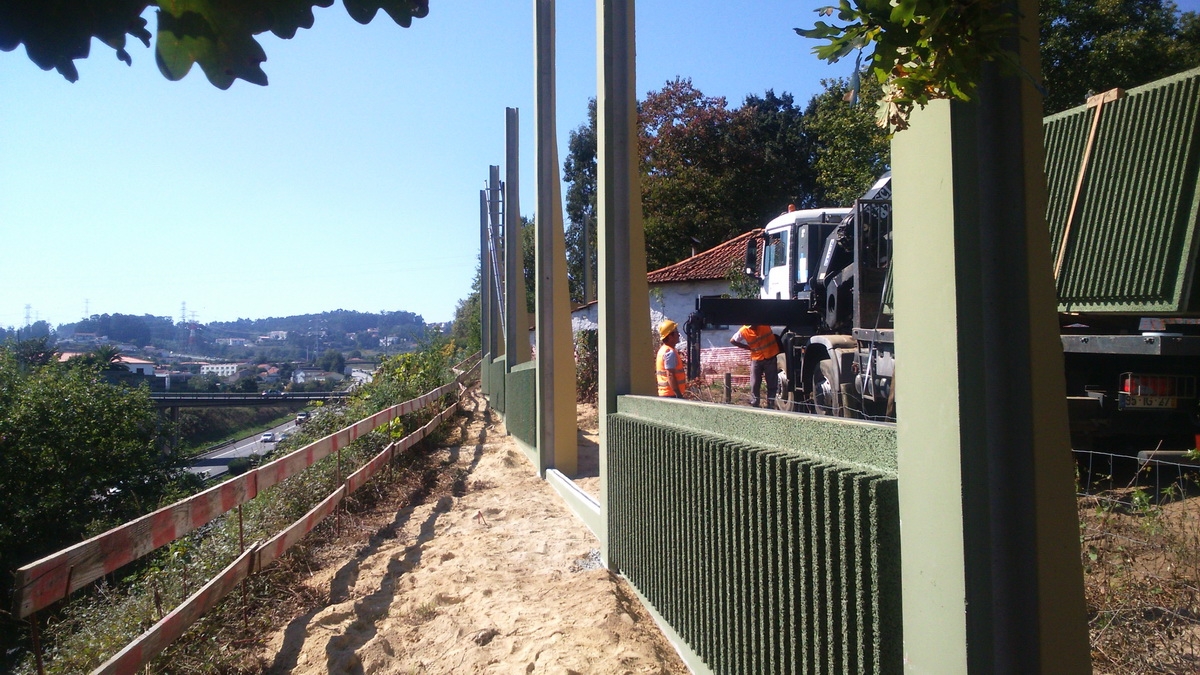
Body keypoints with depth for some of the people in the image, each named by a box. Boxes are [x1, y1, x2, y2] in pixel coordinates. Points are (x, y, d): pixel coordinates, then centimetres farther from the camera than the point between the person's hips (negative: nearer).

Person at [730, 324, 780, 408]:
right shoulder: (744, 331, -11)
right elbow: (732, 341, 2)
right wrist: (747, 347, -2)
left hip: (771, 358, 0)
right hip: (756, 359, 1)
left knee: (772, 384, 6)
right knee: (754, 385, 3)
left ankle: (770, 406, 17)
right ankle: (754, 406, 14)